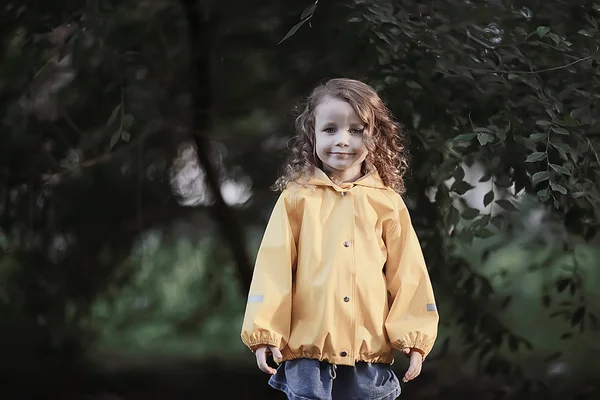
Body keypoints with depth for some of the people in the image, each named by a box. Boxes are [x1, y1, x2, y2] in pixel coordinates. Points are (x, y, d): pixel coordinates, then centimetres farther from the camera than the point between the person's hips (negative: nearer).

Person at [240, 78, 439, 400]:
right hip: (308, 352, -1)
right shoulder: (296, 198, 3)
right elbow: (273, 267, 1)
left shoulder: (387, 203, 5)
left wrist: (413, 336, 2)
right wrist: (264, 332, -5)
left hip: (370, 352, 1)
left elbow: (407, 274, 6)